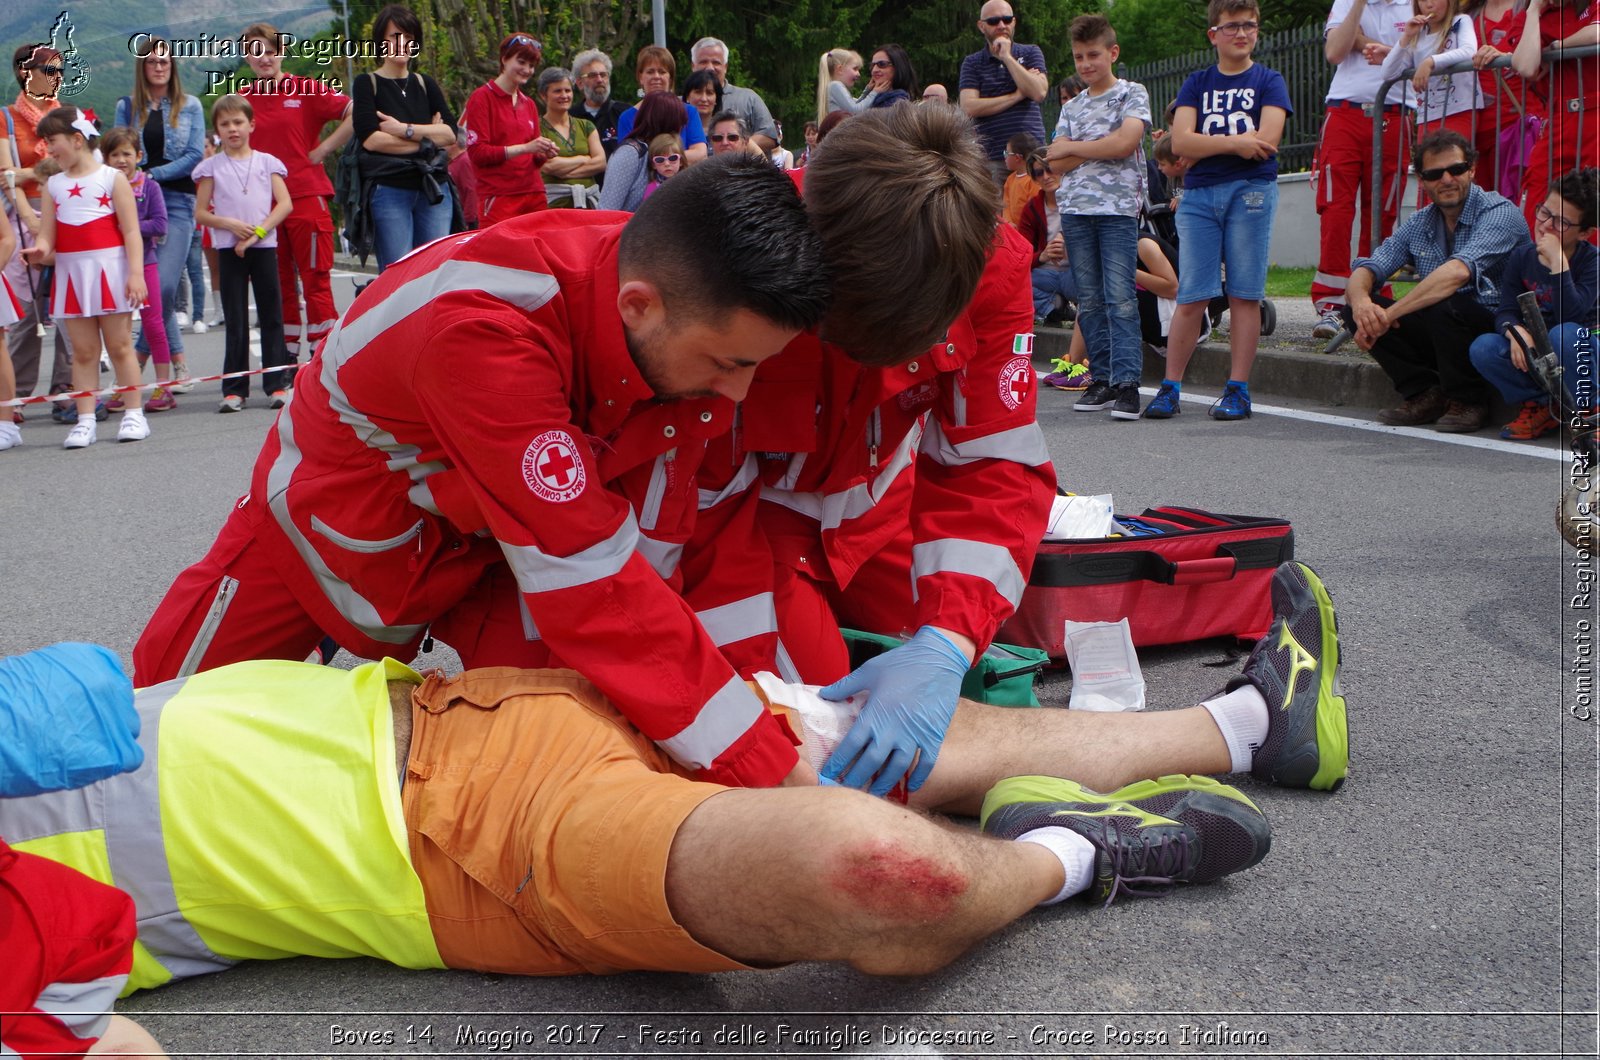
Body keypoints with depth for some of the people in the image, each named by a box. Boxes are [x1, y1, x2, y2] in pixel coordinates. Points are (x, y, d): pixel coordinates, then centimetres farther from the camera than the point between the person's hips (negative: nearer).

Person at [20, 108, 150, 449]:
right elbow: (47, 236, 6)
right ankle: (85, 420, 8)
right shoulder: (53, 185, 10)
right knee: (83, 350, 6)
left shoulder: (111, 177, -1)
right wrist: (40, 252, -17)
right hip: (70, 272, 4)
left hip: (109, 270, -4)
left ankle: (133, 414, 10)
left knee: (120, 345, 3)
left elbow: (131, 232, -5)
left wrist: (136, 273, -13)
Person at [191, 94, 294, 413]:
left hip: (264, 246, 0)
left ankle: (277, 384, 5)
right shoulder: (211, 166, 6)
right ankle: (235, 389, 5)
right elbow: (201, 213, 4)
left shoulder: (267, 162, 6)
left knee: (271, 317, 1)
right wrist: (231, 225, -13)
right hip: (229, 249, 0)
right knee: (235, 320, 2)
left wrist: (257, 232, -12)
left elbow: (285, 203, -2)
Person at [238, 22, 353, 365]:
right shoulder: (241, 98, 10)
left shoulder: (306, 89, 0)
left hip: (307, 196, -4)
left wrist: (323, 149, -7)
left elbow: (355, 114, -7)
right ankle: (287, 357, 15)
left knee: (315, 279, -5)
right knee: (278, 284, 8)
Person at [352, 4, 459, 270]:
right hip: (389, 191, -4)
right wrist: (426, 140, -4)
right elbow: (370, 138, -10)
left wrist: (404, 130, -8)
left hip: (434, 190, 4)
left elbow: (451, 133, 3)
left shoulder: (425, 84, 16)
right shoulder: (367, 84, 4)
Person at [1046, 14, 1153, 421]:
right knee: (1090, 300, 4)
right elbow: (1055, 162, 6)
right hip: (1075, 208, 5)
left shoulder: (1132, 94, 4)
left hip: (1119, 207, -5)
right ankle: (1102, 379, 9)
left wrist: (1074, 147, -1)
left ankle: (1126, 383, -14)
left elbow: (1125, 142, -12)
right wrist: (1102, 149, -5)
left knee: (1120, 297, -11)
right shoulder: (1072, 107, 18)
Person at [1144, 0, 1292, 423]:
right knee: (1191, 297, -2)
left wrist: (1204, 144, -4)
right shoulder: (1197, 83, 14)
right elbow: (1180, 141, -1)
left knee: (1244, 295, -2)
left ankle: (1238, 390, 2)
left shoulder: (1268, 81, 8)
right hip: (1198, 195, 2)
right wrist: (1234, 142, -11)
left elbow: (1267, 141, -8)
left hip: (1251, 192, -1)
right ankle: (1170, 388, 2)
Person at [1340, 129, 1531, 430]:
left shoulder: (1499, 212, -14)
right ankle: (1426, 396, -3)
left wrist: (1388, 315, -31)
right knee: (1358, 309, -9)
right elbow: (1366, 269, 1)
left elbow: (1458, 272, -31)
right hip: (1441, 334, 6)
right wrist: (1361, 301, -24)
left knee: (1444, 306, -36)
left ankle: (1468, 402, -11)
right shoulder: (1419, 223, 8)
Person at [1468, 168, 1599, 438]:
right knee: (1482, 348, -22)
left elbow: (1571, 316, -27)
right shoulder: (1521, 258, 2)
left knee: (1564, 335, -37)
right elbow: (1506, 311, -5)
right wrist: (1516, 332, -29)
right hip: (1531, 359, 4)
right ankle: (1541, 406, -7)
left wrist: (1557, 262, -31)